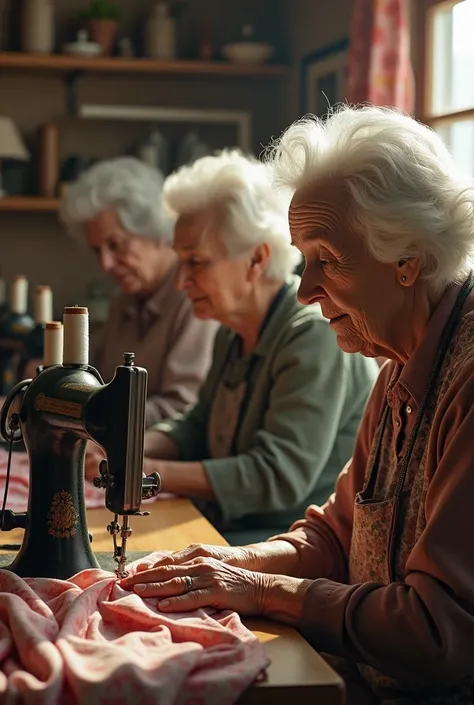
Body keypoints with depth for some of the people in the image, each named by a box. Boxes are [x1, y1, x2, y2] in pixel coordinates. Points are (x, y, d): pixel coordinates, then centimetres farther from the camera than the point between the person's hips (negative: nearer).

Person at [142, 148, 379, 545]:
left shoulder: (317, 335, -20)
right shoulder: (235, 332, 9)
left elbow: (278, 477, -26)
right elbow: (199, 429, 19)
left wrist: (147, 472, -26)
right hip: (238, 526, 8)